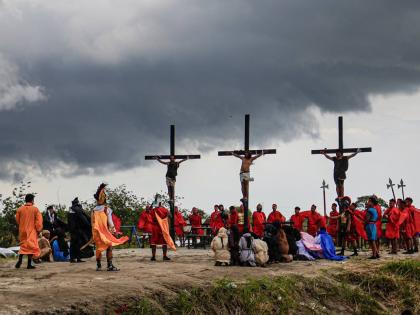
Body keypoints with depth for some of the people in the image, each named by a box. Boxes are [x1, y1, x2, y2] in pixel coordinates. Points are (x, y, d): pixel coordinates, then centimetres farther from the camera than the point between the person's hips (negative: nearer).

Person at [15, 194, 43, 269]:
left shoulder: (20, 209, 0)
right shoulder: (35, 209, -8)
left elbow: (17, 220, 9)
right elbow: (39, 221, -9)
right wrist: (39, 229, 3)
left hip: (22, 231, 3)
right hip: (32, 231, -3)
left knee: (23, 246, 17)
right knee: (31, 246, 0)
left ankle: (20, 260, 3)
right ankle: (29, 264, -4)